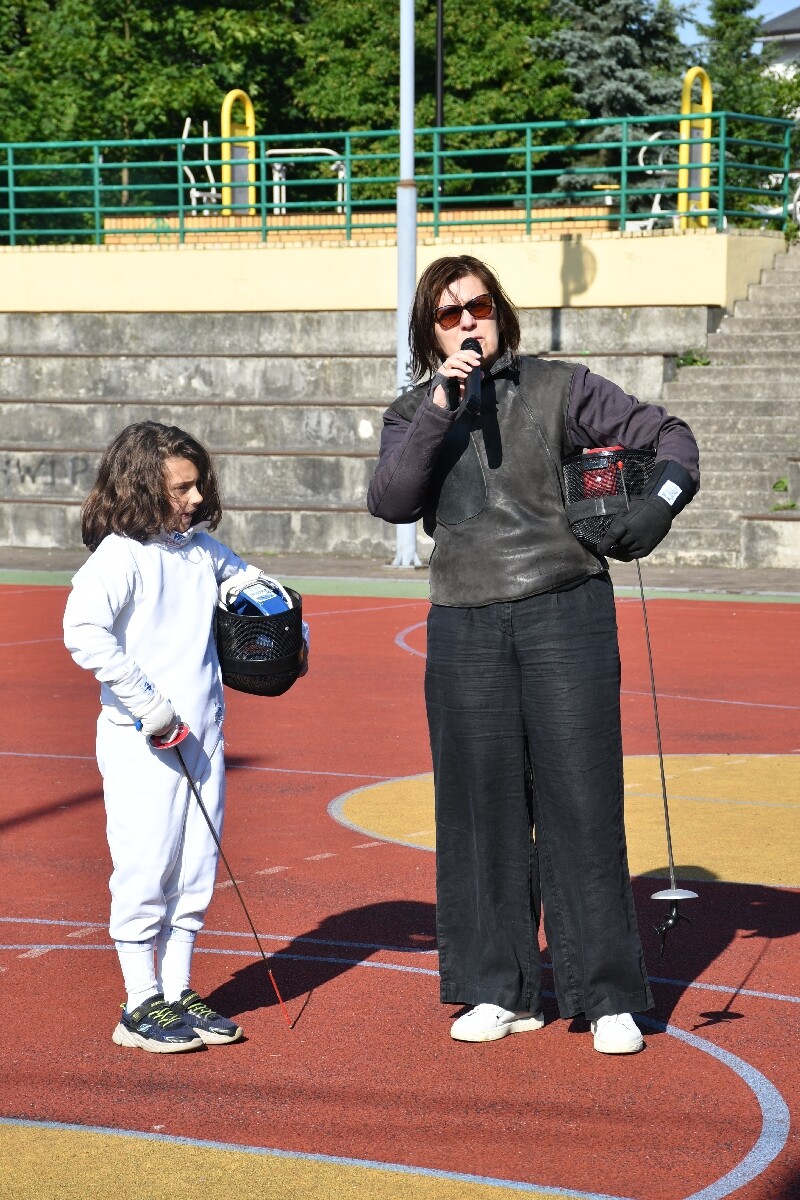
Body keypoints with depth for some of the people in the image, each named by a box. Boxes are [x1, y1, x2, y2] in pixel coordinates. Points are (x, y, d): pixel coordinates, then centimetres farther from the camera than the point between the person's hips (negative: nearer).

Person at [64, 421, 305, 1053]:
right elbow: (83, 630, -26)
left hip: (203, 736, 7)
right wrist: (148, 706, -24)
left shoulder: (201, 546, 9)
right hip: (140, 744, -7)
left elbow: (253, 582, 28)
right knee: (146, 872, -2)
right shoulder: (119, 555, -12)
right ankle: (141, 1006, 9)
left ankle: (179, 993, 23)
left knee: (195, 873, 11)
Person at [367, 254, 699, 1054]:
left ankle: (609, 996, 3)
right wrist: (439, 413, -15)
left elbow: (666, 435, 8)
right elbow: (390, 501, -7)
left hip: (566, 613, -2)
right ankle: (499, 990, 17)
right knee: (482, 808, 5)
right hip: (464, 628, 2)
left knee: (582, 801, -4)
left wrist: (660, 500, -11)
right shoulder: (413, 416, 11)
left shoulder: (559, 390, 5)